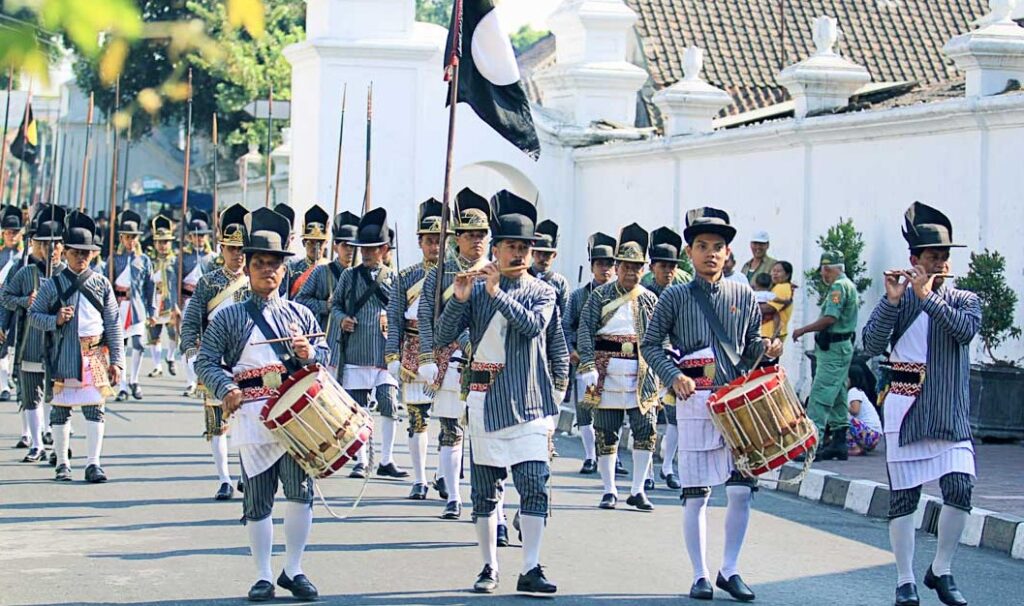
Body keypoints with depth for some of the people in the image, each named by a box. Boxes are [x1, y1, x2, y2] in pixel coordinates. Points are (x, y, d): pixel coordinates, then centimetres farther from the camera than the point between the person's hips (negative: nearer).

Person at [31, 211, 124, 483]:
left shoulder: (101, 284, 7)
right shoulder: (52, 285, 4)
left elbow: (113, 324, 7)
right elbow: (33, 315, 7)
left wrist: (116, 361, 2)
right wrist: (55, 320, -14)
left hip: (94, 356, 1)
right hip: (62, 357, -1)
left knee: (95, 409, -2)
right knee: (60, 409, 5)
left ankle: (93, 464, 2)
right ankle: (62, 464, 16)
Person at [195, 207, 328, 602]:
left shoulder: (300, 315, 14)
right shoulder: (229, 318, 8)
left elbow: (326, 355, 17)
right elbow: (205, 361, 4)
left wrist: (309, 353, -6)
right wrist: (226, 389, -14)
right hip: (251, 417, -1)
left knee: (301, 491, -5)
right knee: (257, 499, 2)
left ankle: (293, 570, 10)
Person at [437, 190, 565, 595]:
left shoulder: (542, 292, 7)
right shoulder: (476, 291, 6)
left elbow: (533, 325, -12)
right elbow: (444, 336, -2)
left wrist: (498, 292, -15)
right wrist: (459, 299, -16)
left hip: (528, 402, -1)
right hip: (485, 401, 1)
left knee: (534, 484, -10)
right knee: (484, 489, 6)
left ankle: (531, 570, -9)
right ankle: (489, 567, 17)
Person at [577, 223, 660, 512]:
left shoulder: (650, 299, 10)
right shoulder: (600, 296, 3)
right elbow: (585, 330, -3)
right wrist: (588, 366, -14)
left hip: (641, 375, 2)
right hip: (607, 374, -2)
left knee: (646, 431, -4)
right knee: (605, 433, 3)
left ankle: (638, 490, 5)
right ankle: (609, 490, 14)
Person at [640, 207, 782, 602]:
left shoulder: (743, 296, 9)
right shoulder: (675, 297, 2)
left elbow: (750, 346, 15)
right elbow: (650, 345, 3)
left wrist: (767, 348, -7)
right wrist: (674, 376, -12)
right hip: (694, 403, -2)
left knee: (742, 490, -1)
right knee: (696, 494, 0)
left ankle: (730, 570, 15)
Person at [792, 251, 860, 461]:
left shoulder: (838, 287, -13)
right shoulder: (849, 285, 19)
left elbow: (830, 318, -22)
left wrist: (803, 330, -12)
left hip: (833, 349, -11)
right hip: (844, 346, 11)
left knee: (820, 395, -14)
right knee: (838, 397, 13)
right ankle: (839, 442, 16)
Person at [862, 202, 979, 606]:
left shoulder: (964, 300, 7)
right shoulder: (897, 301, 5)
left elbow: (965, 330, -15)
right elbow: (872, 346, -9)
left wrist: (928, 297, -19)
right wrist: (893, 300, -18)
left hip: (949, 413, 1)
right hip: (905, 410, -1)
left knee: (960, 488, -12)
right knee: (903, 495, 0)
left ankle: (941, 570, 8)